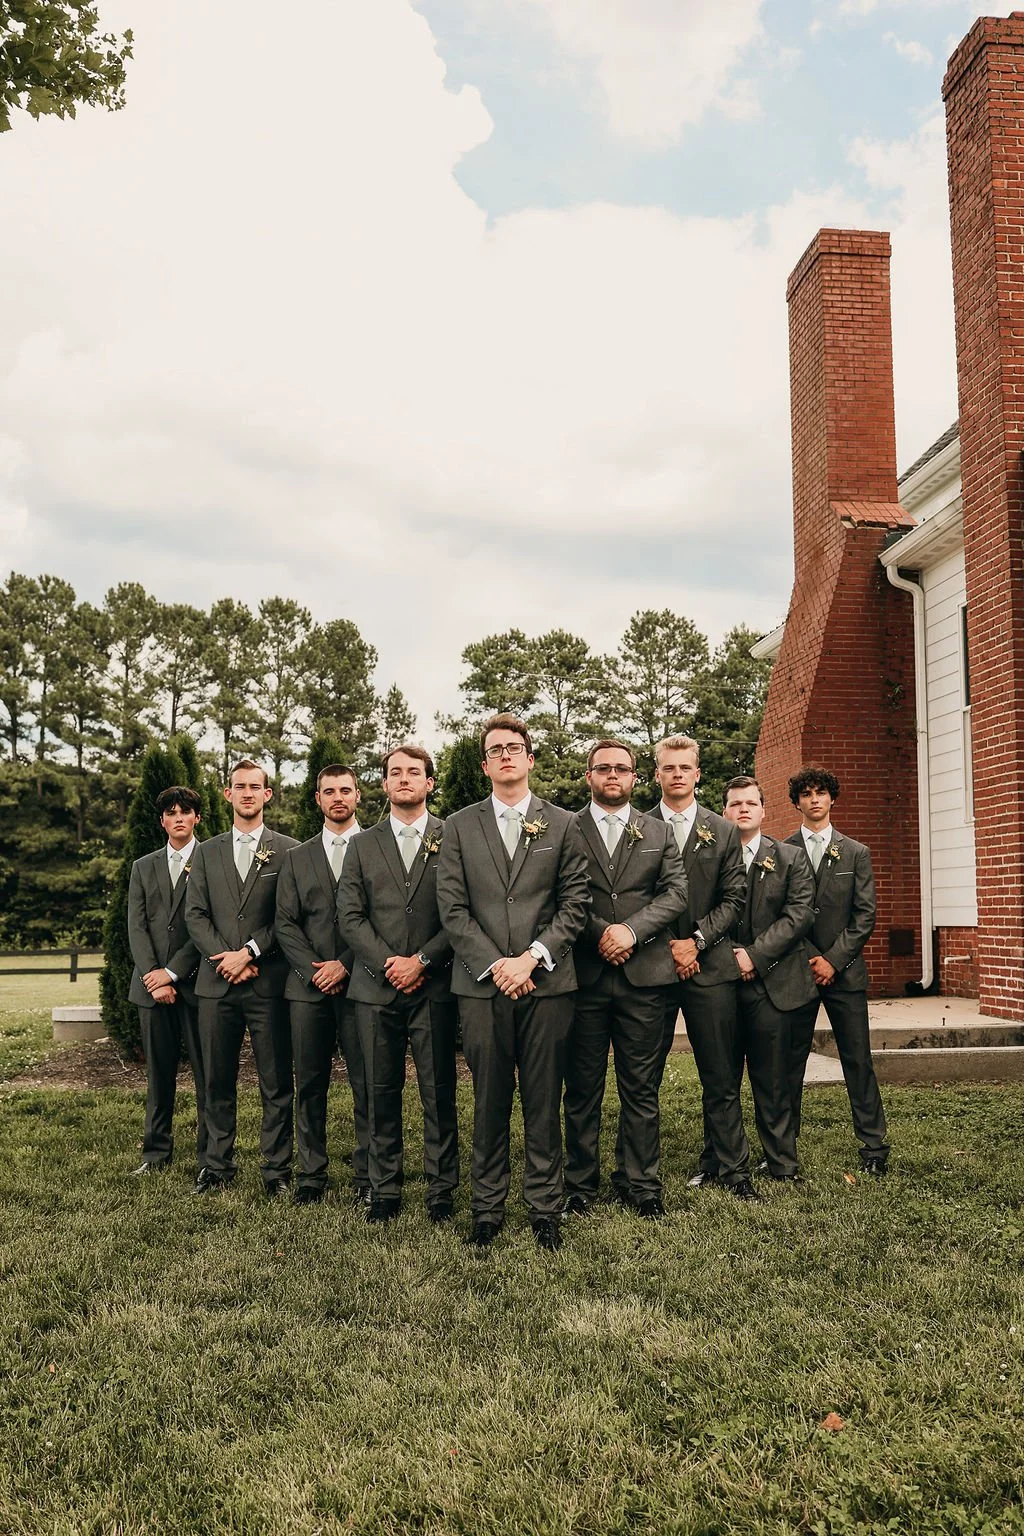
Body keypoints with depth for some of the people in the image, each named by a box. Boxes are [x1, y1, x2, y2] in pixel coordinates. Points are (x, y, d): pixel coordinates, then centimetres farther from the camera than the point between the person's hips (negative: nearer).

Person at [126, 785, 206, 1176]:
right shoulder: (143, 867, 16)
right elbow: (136, 926, 7)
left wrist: (172, 972, -12)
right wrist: (153, 976, -7)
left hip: (196, 983, -4)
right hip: (152, 983, 4)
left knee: (207, 1074, -1)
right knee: (158, 1074, 9)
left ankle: (209, 1155, 7)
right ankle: (156, 1152, 18)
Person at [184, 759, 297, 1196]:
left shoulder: (288, 851, 3)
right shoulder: (207, 853, 14)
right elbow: (195, 914, 7)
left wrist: (249, 952, -11)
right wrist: (226, 958, -7)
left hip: (269, 983, -3)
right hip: (217, 981, 3)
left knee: (276, 1084, 1)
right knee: (217, 1082, 10)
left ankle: (276, 1168, 10)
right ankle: (218, 1165, 21)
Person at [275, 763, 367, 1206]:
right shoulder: (296, 857, 15)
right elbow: (284, 922, 9)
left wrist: (345, 966, -9)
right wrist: (313, 969, -5)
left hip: (360, 983, -3)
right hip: (308, 986, 3)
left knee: (367, 1085, -1)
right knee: (309, 1085, 7)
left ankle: (366, 1176, 8)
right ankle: (311, 1175, 16)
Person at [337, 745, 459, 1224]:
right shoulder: (362, 846, 13)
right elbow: (349, 916, 5)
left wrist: (422, 960, -10)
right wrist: (387, 962, -8)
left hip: (434, 985, -2)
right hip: (376, 986, 2)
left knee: (438, 1093, 1)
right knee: (382, 1093, 7)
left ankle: (441, 1189, 12)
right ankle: (385, 1189, 16)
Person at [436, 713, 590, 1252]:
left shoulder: (563, 825, 8)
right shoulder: (459, 826, 8)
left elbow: (575, 904, 2)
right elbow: (453, 909, 1)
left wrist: (532, 957, -10)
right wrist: (494, 965, -9)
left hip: (547, 983, 0)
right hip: (481, 985, 0)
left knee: (544, 1103, 6)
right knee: (489, 1104, 6)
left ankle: (545, 1208, 17)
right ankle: (487, 1208, 18)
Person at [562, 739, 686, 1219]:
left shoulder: (658, 833, 12)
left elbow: (675, 892, 2)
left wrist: (632, 929, -12)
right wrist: (599, 934, -13)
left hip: (642, 977, 1)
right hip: (583, 976, -1)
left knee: (641, 1090, 7)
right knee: (582, 1089, 7)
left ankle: (644, 1185, 17)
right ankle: (581, 1184, 18)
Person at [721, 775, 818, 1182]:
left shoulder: (790, 858, 6)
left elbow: (799, 914, -2)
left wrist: (755, 955, -11)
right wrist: (730, 955, -12)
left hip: (771, 984, 0)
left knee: (772, 1081, 4)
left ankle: (782, 1164, 15)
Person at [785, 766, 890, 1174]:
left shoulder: (856, 853, 9)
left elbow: (865, 915, 3)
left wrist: (833, 960, -7)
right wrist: (811, 959, -9)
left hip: (844, 970, 1)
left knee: (858, 1060, 3)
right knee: (790, 1060, 3)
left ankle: (874, 1145, 12)